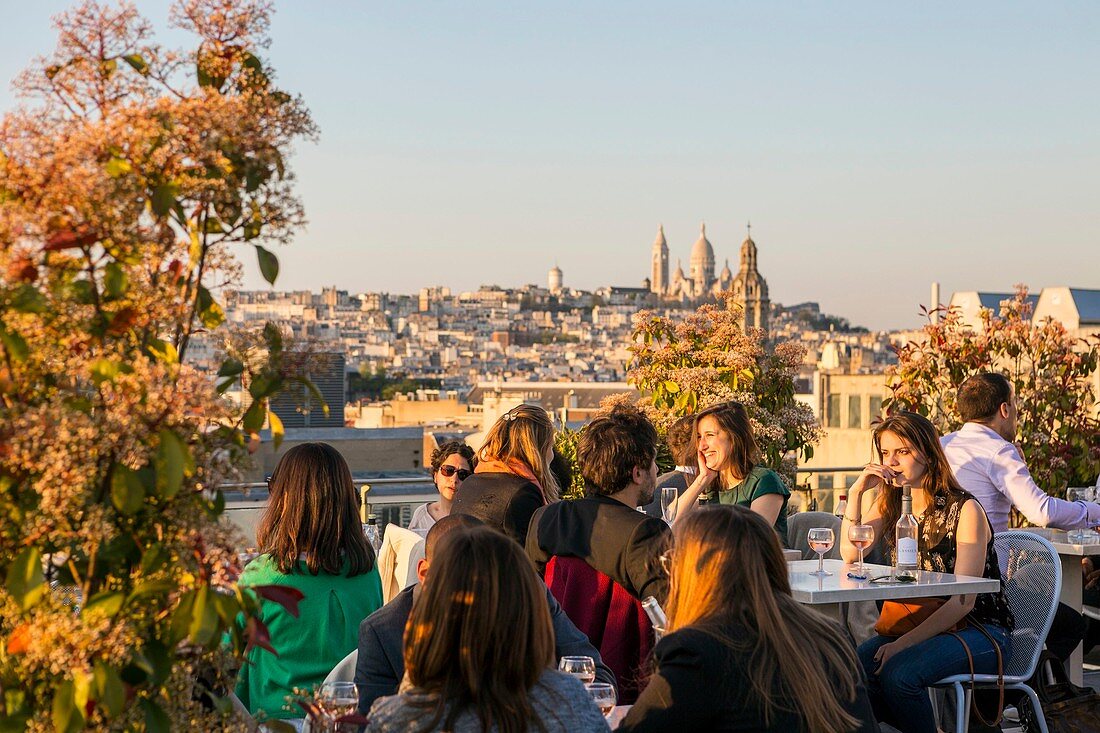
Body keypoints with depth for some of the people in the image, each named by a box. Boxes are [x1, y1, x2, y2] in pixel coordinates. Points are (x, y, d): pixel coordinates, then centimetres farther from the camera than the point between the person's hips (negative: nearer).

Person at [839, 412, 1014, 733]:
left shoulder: (965, 509, -13)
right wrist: (856, 492, -11)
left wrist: (903, 643, -26)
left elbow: (964, 601, -18)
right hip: (917, 626, 6)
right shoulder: (890, 504, 9)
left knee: (898, 673, -32)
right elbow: (850, 554, -2)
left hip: (979, 631, -6)